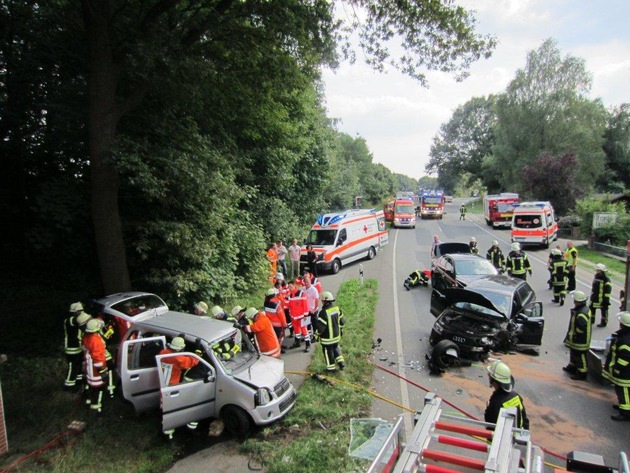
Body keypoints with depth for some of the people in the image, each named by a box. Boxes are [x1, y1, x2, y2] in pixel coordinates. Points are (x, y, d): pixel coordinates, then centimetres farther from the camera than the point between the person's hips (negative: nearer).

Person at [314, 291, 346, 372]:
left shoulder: (324, 312, -27)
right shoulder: (337, 308, -5)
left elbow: (320, 327, -24)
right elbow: (342, 321, 5)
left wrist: (316, 334, -7)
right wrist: (340, 330, 21)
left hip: (327, 338, -6)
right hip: (336, 335, 7)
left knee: (328, 351, 12)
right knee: (335, 348, 28)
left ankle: (331, 367, 25)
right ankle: (341, 362, 25)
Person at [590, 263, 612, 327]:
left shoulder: (606, 279, -18)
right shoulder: (596, 276, 6)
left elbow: (608, 290, -18)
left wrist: (606, 299, -18)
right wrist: (591, 295, 19)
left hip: (602, 298, -8)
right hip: (594, 298, 8)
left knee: (604, 310, 9)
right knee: (592, 308, 16)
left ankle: (604, 322, 21)